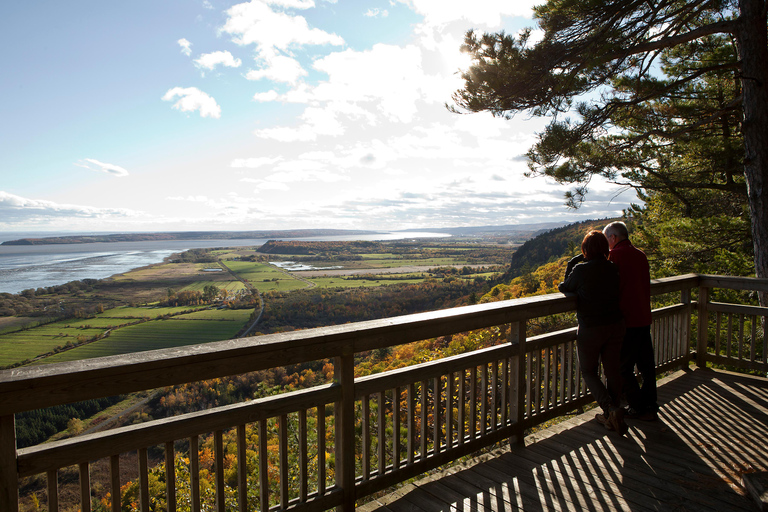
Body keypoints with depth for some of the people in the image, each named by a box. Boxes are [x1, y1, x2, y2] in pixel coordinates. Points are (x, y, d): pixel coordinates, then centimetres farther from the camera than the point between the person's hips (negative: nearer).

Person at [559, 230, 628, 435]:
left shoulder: (581, 269, -14)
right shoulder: (613, 269, 0)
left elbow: (564, 288, -1)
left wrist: (571, 266, 9)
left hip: (591, 329, -5)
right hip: (615, 326, 5)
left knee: (589, 372, 12)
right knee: (612, 370, 15)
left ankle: (611, 409, -7)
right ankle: (611, 418, 25)